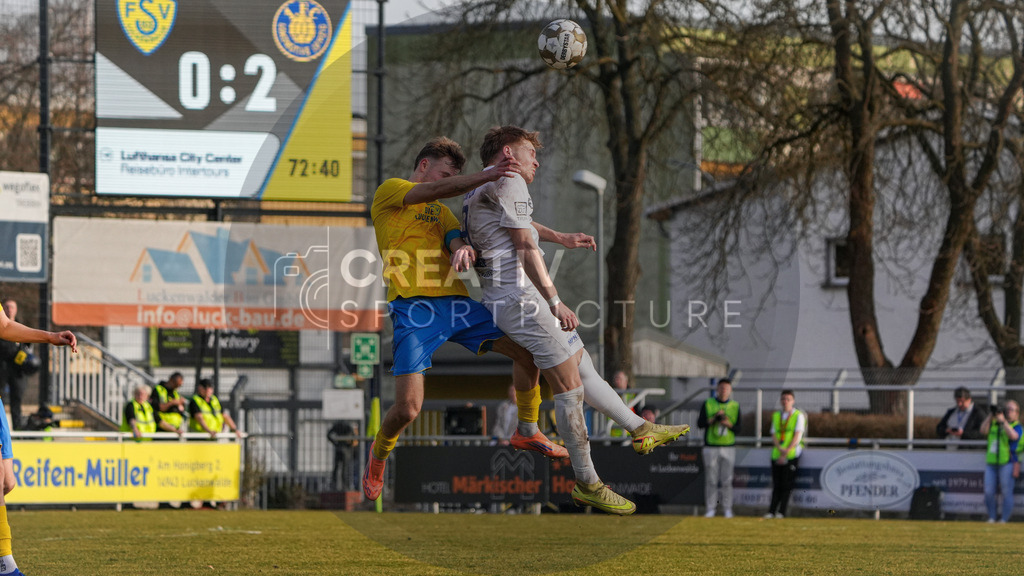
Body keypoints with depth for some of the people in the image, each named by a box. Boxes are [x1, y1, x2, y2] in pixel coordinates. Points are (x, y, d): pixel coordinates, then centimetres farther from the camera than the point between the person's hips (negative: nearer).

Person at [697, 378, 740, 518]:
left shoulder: (735, 406, 8)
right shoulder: (708, 404, 5)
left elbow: (738, 428, 4)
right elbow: (700, 423, -1)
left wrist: (728, 424, -15)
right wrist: (714, 418, -15)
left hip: (728, 447, 1)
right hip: (711, 447, -1)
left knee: (727, 480, -1)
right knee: (711, 480, -2)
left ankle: (727, 509, 4)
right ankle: (710, 508, 3)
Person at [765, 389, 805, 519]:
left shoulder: (799, 416, 2)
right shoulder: (776, 416, 16)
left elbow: (797, 436, -6)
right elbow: (774, 435, 9)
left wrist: (786, 452, -14)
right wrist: (780, 448, -11)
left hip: (792, 454, -4)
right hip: (777, 454, 4)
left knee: (787, 484, -8)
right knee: (776, 484, 0)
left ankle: (781, 512, -7)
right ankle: (772, 511, -2)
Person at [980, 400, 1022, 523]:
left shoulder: (1016, 426, 4)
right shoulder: (994, 424, 17)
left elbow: (1013, 436, -16)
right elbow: (983, 431, 4)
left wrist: (1003, 421, -13)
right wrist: (991, 416, -2)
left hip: (1007, 462, -4)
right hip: (991, 462, 4)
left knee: (1006, 492, -5)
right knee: (989, 491, -2)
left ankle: (1004, 518, -1)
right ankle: (991, 517, 8)